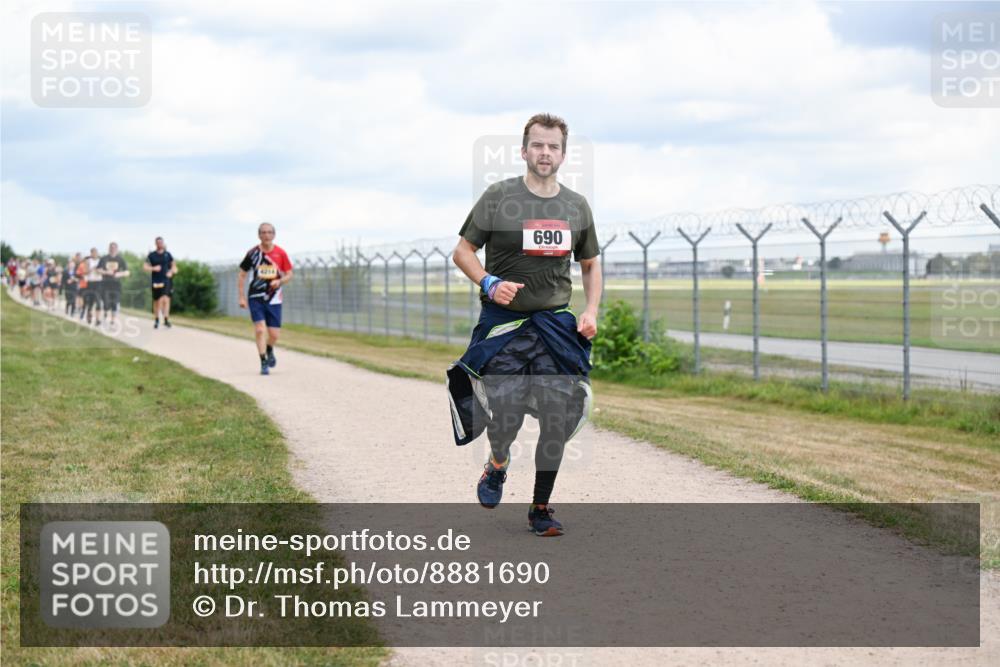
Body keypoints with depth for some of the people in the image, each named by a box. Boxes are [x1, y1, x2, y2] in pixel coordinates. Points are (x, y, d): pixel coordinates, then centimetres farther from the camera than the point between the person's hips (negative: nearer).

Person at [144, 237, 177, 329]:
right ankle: (156, 320, 24)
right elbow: (145, 267, -2)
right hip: (156, 281, 0)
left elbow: (174, 265, 16)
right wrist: (153, 268, -19)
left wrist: (172, 271, -4)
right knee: (157, 301, 8)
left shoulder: (167, 254, 6)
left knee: (165, 299, -17)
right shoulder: (151, 255, 2)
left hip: (166, 280, 0)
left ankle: (166, 319, -17)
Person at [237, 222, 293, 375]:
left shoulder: (281, 254, 0)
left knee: (274, 334, 1)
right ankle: (263, 363, -5)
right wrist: (241, 297, -1)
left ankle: (269, 351, 35)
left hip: (274, 299, 1)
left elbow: (289, 274, 8)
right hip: (255, 298, -1)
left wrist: (279, 281, -14)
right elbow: (242, 276, 5)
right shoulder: (252, 253, -2)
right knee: (260, 329, -14)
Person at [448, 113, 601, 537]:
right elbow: (462, 251, 0)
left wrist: (591, 311, 3)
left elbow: (590, 264, 18)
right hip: (503, 322, -3)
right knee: (505, 416, -7)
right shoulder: (498, 197, -5)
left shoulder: (577, 207, 7)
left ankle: (540, 509, 14)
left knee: (558, 419, -1)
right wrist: (489, 283, -17)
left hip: (556, 323, 3)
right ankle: (497, 463, 29)